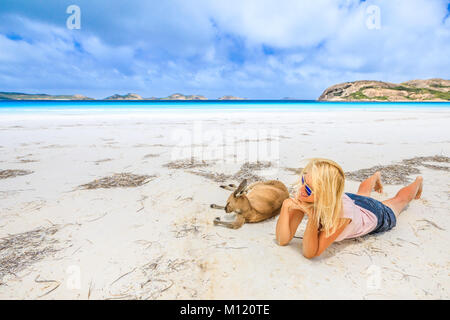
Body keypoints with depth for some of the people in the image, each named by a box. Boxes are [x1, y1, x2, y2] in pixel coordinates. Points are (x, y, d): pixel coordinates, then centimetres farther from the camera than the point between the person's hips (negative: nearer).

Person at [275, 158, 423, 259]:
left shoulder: (343, 211, -50)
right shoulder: (303, 197, -39)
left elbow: (311, 253, -46)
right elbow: (283, 240, -37)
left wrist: (313, 217, -59)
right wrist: (286, 206, -51)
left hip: (376, 216, -2)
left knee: (400, 198, 31)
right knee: (363, 191, 39)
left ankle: (418, 182, 62)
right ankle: (376, 177, 70)